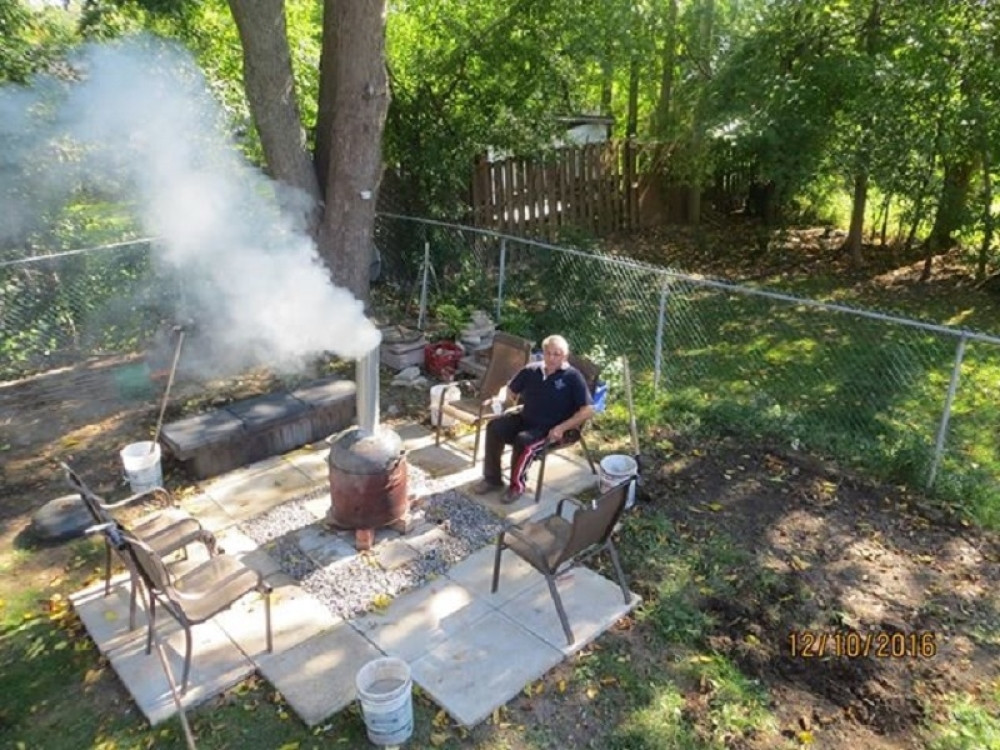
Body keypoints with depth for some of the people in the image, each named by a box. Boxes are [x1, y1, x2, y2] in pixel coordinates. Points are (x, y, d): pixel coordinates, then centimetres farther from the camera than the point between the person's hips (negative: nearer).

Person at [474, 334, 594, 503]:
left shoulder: (573, 377, -10)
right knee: (494, 427, -17)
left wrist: (562, 428, -21)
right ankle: (492, 478, -4)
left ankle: (517, 485, -9)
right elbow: (510, 390, 20)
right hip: (525, 419, 6)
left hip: (551, 429, -5)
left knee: (524, 440, -33)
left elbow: (587, 410, -15)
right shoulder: (531, 370, 4)